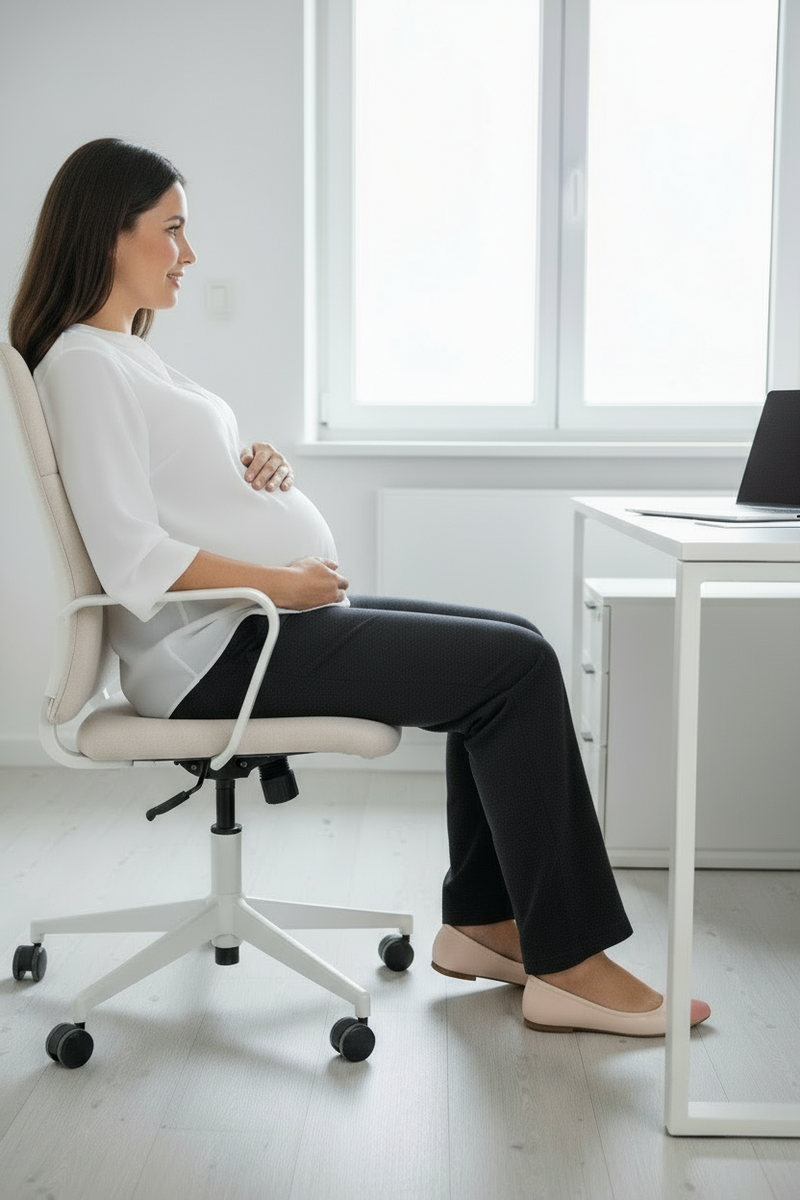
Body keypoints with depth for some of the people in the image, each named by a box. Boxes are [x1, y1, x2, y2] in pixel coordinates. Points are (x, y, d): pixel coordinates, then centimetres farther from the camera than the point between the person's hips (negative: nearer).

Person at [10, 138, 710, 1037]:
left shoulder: (125, 356, 20)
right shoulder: (82, 365, -11)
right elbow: (137, 562, -20)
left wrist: (261, 466, 3)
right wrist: (282, 582, -17)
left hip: (264, 621, 10)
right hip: (219, 647, -10)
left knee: (514, 646, 6)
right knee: (516, 668, -15)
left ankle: (479, 920, 9)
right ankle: (565, 965, -8)